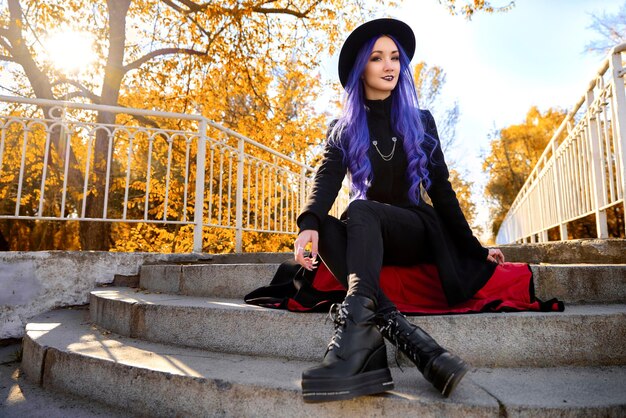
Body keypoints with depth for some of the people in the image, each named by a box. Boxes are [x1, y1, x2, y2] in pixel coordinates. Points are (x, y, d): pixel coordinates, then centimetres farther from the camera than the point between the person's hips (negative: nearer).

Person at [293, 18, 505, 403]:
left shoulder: (420, 121, 7)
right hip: (368, 237, 2)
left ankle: (355, 330, -54)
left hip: (418, 230, -1)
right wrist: (309, 224, -34)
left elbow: (441, 191, 5)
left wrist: (475, 249, 1)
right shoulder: (343, 130, 6)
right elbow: (327, 181, -12)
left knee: (360, 212, -33)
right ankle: (408, 336, -45)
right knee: (327, 229, -32)